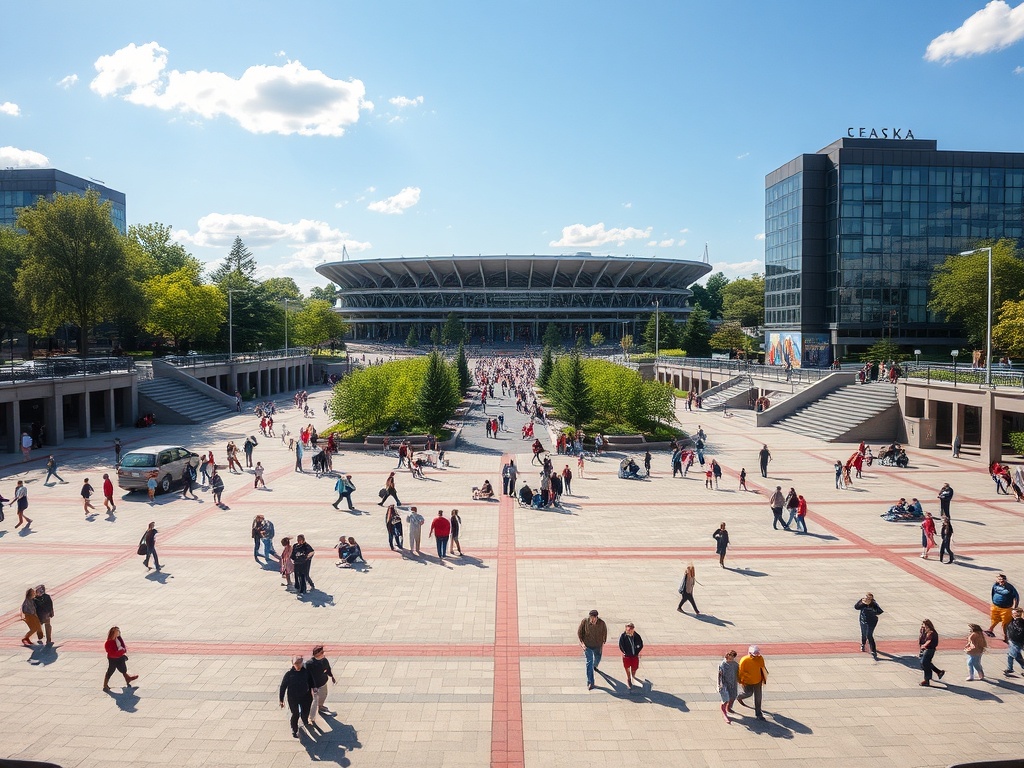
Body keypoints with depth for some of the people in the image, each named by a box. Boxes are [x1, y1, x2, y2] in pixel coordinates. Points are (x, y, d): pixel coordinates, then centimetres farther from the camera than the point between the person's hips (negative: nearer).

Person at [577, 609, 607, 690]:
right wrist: (582, 642, -14)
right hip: (587, 645, -2)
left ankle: (595, 665, 61)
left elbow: (605, 632, -2)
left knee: (597, 659, 24)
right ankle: (590, 683, 6)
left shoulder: (601, 623, -22)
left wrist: (603, 643, 2)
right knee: (589, 663, -2)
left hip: (597, 645, 2)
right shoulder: (585, 621, -24)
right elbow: (579, 632, -9)